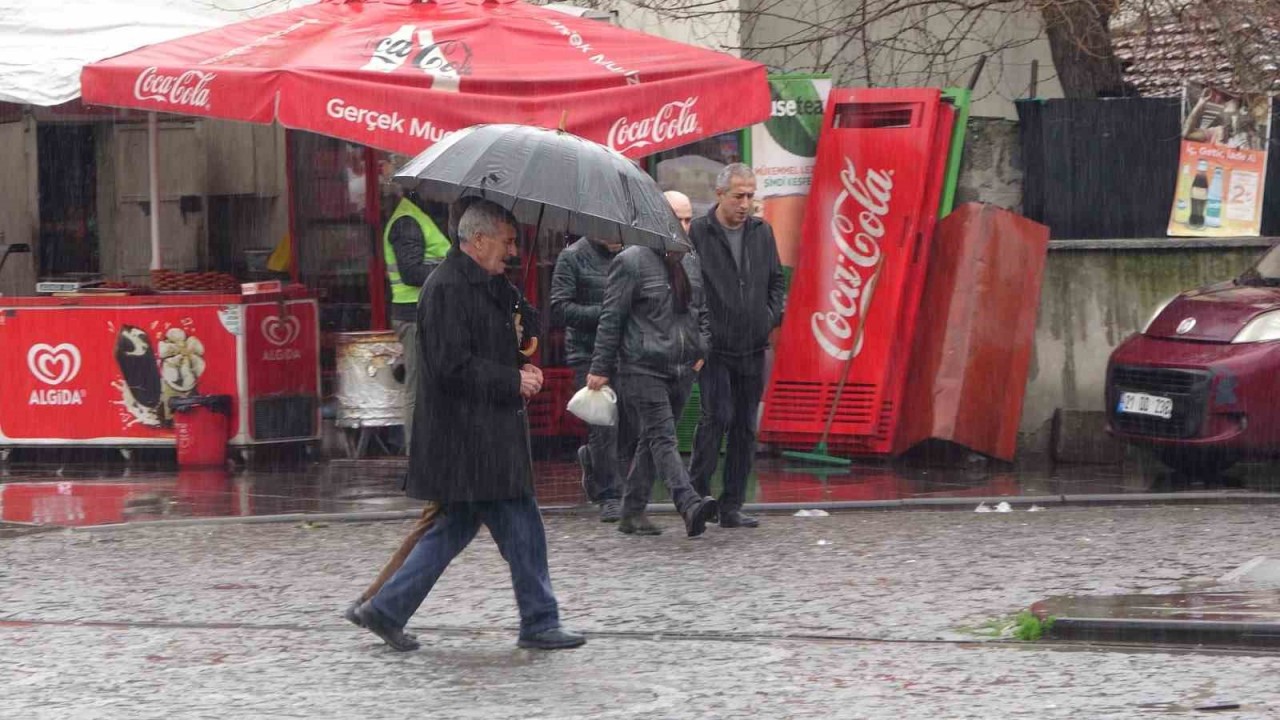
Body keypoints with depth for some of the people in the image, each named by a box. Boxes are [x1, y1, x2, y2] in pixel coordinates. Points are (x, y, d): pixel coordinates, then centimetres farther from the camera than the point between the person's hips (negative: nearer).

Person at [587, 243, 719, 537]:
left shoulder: (690, 262, 14)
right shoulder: (631, 261, -6)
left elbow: (701, 311, 25)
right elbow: (611, 318, -6)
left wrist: (702, 350, 11)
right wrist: (600, 367, -8)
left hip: (682, 370, 7)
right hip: (643, 369, -7)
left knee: (650, 440, 10)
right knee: (662, 437, -15)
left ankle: (632, 512, 16)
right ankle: (690, 505, -29)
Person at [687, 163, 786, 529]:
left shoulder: (761, 231, 9)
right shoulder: (698, 233, -7)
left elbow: (776, 280, 19)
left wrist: (772, 317, 4)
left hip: (752, 348, 5)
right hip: (714, 348, -5)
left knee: (745, 427, 6)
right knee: (717, 416, -16)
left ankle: (732, 507, 11)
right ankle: (697, 492, -2)